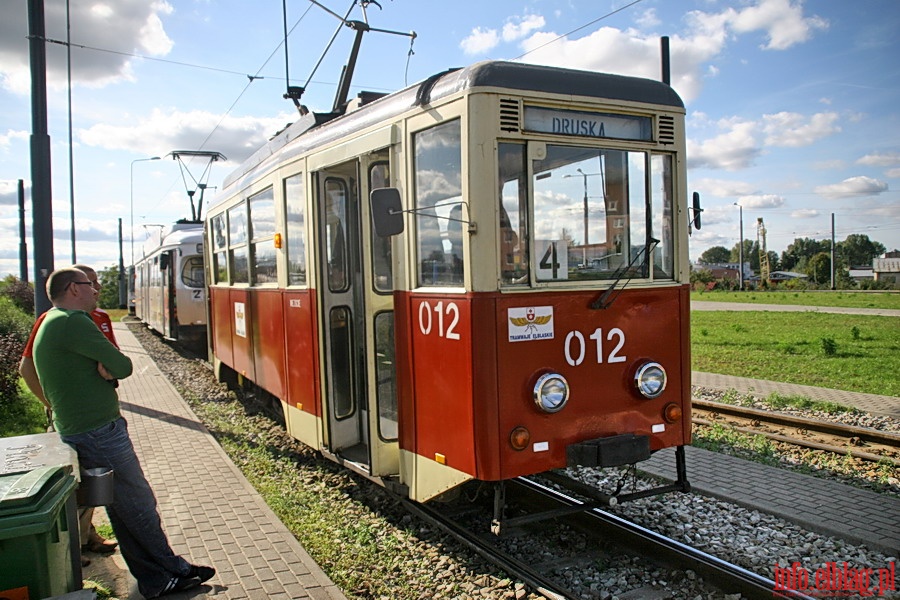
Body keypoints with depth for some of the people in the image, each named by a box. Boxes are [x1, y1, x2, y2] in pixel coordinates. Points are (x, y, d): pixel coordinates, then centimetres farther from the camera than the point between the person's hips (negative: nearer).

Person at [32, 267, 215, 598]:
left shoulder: (52, 323, 17)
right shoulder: (73, 322, -17)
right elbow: (124, 366, -18)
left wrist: (105, 369, -8)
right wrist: (110, 368, 1)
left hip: (76, 430, 11)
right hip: (99, 434, -11)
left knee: (125, 509, 14)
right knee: (140, 506, 1)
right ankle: (172, 571, 14)